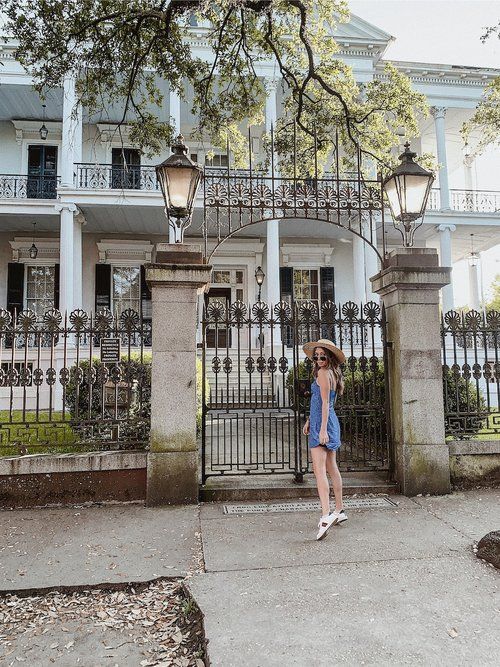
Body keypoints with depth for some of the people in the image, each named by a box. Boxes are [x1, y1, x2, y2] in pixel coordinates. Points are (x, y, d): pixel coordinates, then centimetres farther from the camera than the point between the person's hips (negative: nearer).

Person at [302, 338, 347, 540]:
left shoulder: (323, 373, -10)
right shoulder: (333, 374, 16)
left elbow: (325, 403, -17)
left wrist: (322, 429, -21)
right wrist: (310, 420, 27)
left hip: (322, 424, -10)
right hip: (331, 422, 10)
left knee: (319, 470, -15)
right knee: (332, 468, 16)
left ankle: (326, 516, -22)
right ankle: (339, 510, 26)